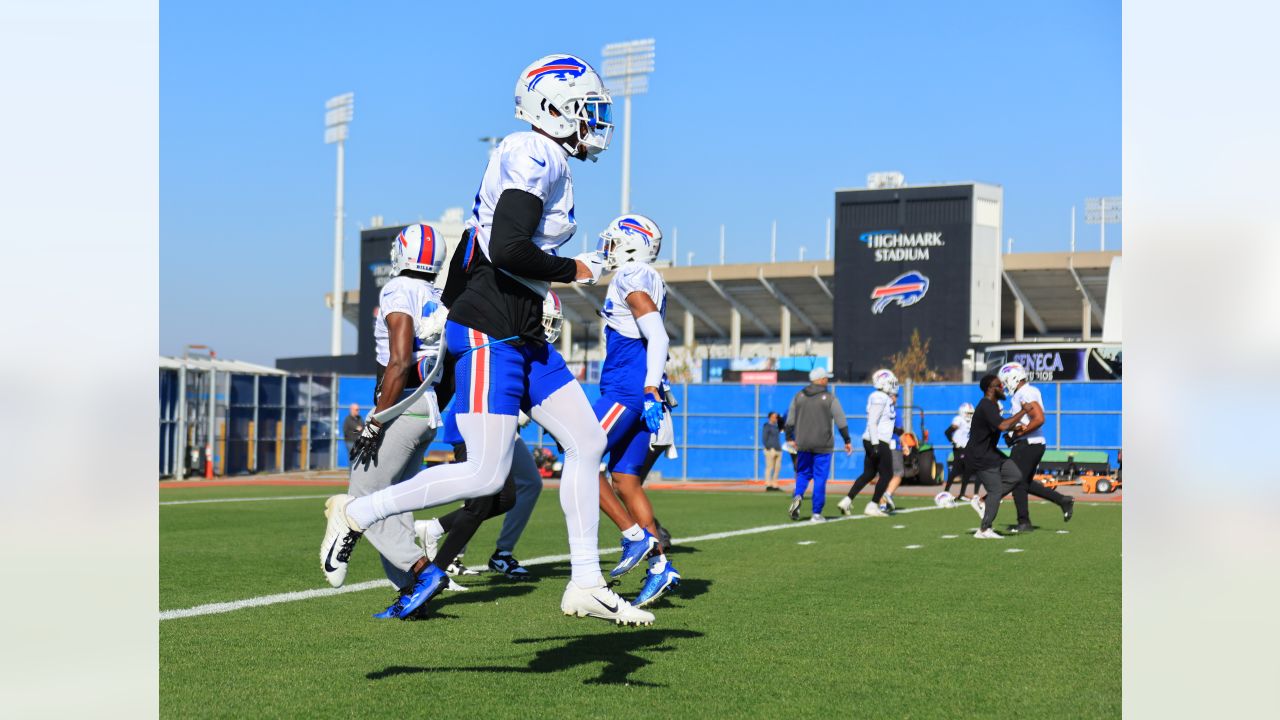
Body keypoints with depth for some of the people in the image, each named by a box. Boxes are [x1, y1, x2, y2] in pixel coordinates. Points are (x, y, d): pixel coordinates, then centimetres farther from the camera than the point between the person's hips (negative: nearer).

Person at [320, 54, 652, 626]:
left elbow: (479, 240, 22)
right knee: (486, 475, -8)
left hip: (523, 337, 10)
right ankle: (357, 513, 8)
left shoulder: (545, 163, 16)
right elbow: (508, 249, -25)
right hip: (488, 332, -10)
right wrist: (573, 271, -10)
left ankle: (586, 586, 12)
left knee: (587, 443, 7)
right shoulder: (536, 157, -14)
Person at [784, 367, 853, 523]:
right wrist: (847, 440, 6)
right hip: (822, 445, -3)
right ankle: (816, 514, 3)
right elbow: (841, 421, -3)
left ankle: (798, 496, -11)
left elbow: (790, 420, 9)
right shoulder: (829, 398, -4)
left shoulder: (799, 396, 5)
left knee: (803, 473, 17)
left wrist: (789, 438, 21)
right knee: (820, 478, 3)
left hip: (803, 444, 3)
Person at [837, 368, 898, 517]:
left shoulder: (884, 398, 15)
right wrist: (875, 444, -22)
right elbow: (872, 423, -20)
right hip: (878, 442, -10)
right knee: (887, 474, -1)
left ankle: (847, 501, 10)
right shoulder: (880, 398, -15)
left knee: (868, 474, 12)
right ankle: (873, 506, 1)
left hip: (875, 442, 10)